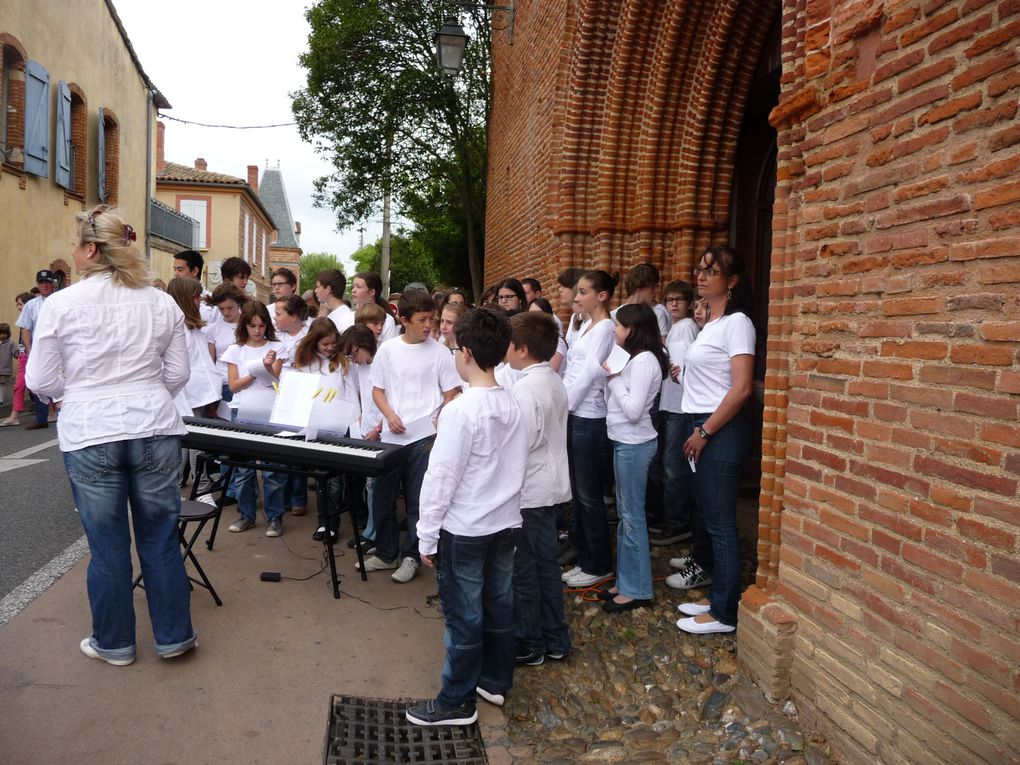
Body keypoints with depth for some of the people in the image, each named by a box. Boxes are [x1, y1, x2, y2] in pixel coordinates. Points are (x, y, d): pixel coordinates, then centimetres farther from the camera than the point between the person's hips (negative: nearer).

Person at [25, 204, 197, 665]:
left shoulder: (61, 305, -7)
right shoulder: (161, 303, 2)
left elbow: (40, 381, -1)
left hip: (89, 438, -2)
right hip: (155, 432, 2)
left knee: (107, 545, 10)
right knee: (161, 540, 12)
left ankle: (114, 644, 26)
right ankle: (174, 636, 23)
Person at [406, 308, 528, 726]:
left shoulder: (461, 410, -20)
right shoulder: (514, 406, 1)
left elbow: (441, 477, -18)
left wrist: (427, 536, -9)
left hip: (464, 530, -7)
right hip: (506, 523, 7)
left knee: (464, 617, 6)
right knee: (499, 606, 18)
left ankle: (457, 701, 20)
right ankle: (496, 681, 35)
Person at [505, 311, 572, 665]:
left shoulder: (524, 388, -21)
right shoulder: (555, 381, 7)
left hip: (526, 492, -9)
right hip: (552, 486, 9)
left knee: (522, 569, 6)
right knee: (546, 563, 17)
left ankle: (528, 645, 20)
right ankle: (555, 639, 28)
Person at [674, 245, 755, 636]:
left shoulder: (736, 323, -13)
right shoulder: (711, 322, 13)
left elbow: (741, 389, -20)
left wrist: (704, 432, -16)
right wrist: (695, 432, 11)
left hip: (721, 431, -9)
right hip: (702, 428, 9)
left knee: (721, 523, -1)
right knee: (707, 515, 15)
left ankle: (724, 613, 10)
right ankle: (712, 586, 28)